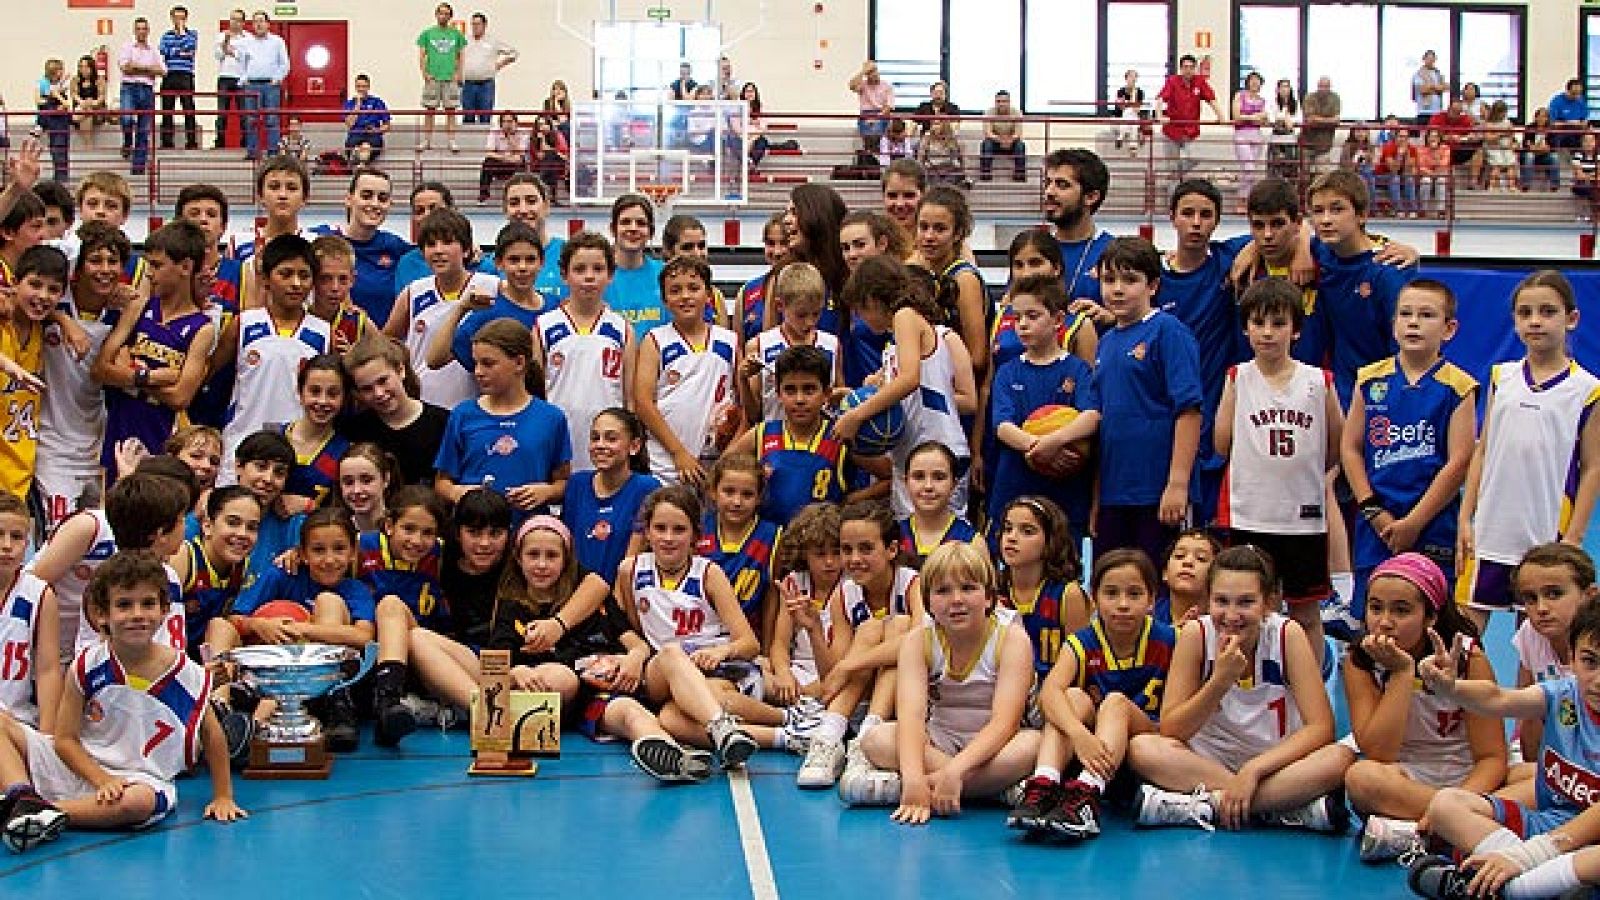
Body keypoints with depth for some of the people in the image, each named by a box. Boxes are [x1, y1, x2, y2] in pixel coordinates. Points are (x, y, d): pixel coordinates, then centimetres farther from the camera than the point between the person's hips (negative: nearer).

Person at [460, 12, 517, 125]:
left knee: (485, 117, -2)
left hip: (486, 85, -2)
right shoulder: (465, 42, 11)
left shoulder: (494, 42, 7)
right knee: (468, 117, 1)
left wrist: (500, 64, 5)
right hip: (468, 84, 2)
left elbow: (513, 53, 13)